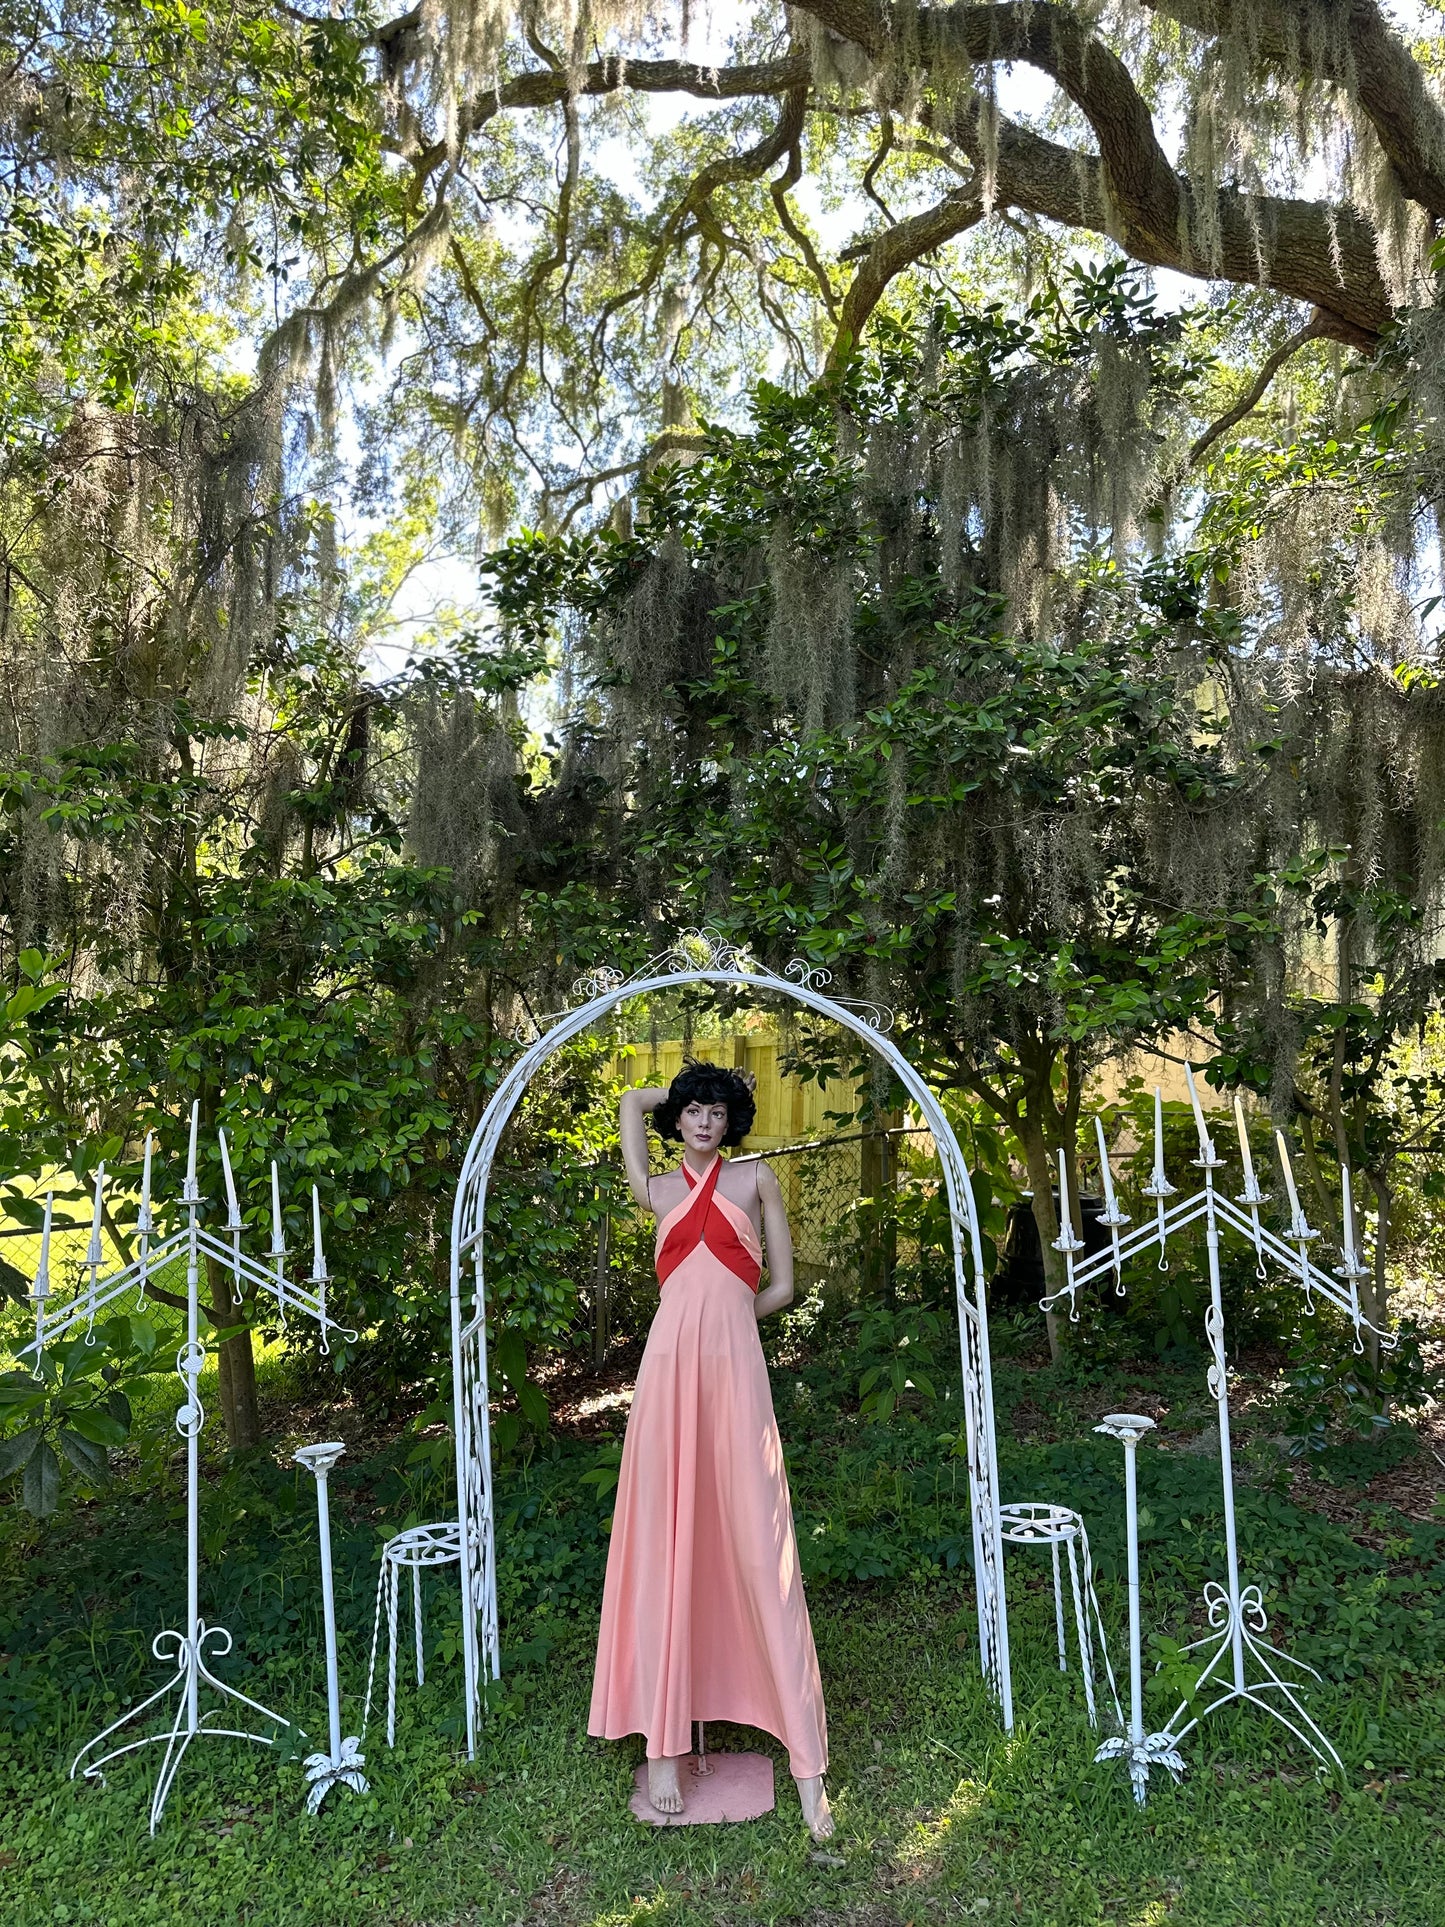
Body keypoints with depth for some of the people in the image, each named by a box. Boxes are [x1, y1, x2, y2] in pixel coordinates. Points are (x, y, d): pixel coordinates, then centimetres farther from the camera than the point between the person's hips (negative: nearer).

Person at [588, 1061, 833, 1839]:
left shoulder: (757, 1178, 10)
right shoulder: (659, 1192, 15)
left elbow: (781, 1288, 11)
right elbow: (632, 1101, 26)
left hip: (736, 1370, -2)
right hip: (669, 1368, 2)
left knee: (759, 1550, -2)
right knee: (664, 1550, 3)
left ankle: (807, 1760, 2)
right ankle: (665, 1745, 12)